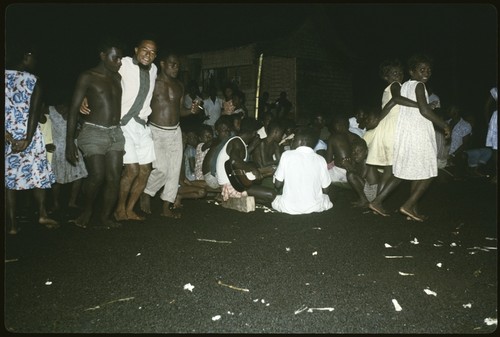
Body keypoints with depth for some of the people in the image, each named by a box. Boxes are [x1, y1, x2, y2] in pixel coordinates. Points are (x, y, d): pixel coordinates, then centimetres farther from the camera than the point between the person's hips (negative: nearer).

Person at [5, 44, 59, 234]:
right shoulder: (32, 80, -2)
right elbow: (35, 112, -12)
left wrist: (8, 136, -9)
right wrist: (27, 139, -15)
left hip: (8, 136, 3)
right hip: (27, 135, -2)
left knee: (9, 177, 5)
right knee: (38, 173, 11)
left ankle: (12, 224, 5)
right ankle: (42, 214, 2)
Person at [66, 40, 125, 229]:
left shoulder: (117, 78, 14)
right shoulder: (88, 77, -3)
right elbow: (74, 109, -6)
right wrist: (70, 142, -11)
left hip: (115, 132, 5)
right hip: (93, 132, -5)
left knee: (114, 178, -2)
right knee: (97, 176, -13)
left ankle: (105, 218, 7)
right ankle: (87, 211, 11)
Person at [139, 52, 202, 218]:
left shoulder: (179, 85, 11)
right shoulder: (152, 83, -7)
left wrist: (191, 110, -3)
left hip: (175, 131, 6)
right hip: (157, 131, -6)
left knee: (174, 169, 3)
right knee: (161, 169, -14)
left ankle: (166, 207, 14)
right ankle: (146, 194, 16)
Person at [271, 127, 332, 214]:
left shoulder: (287, 155, -8)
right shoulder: (320, 160, -4)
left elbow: (278, 185, -2)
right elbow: (325, 190, 4)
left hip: (289, 208, -2)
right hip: (314, 207, 2)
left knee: (274, 198, 30)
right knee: (326, 197, 33)